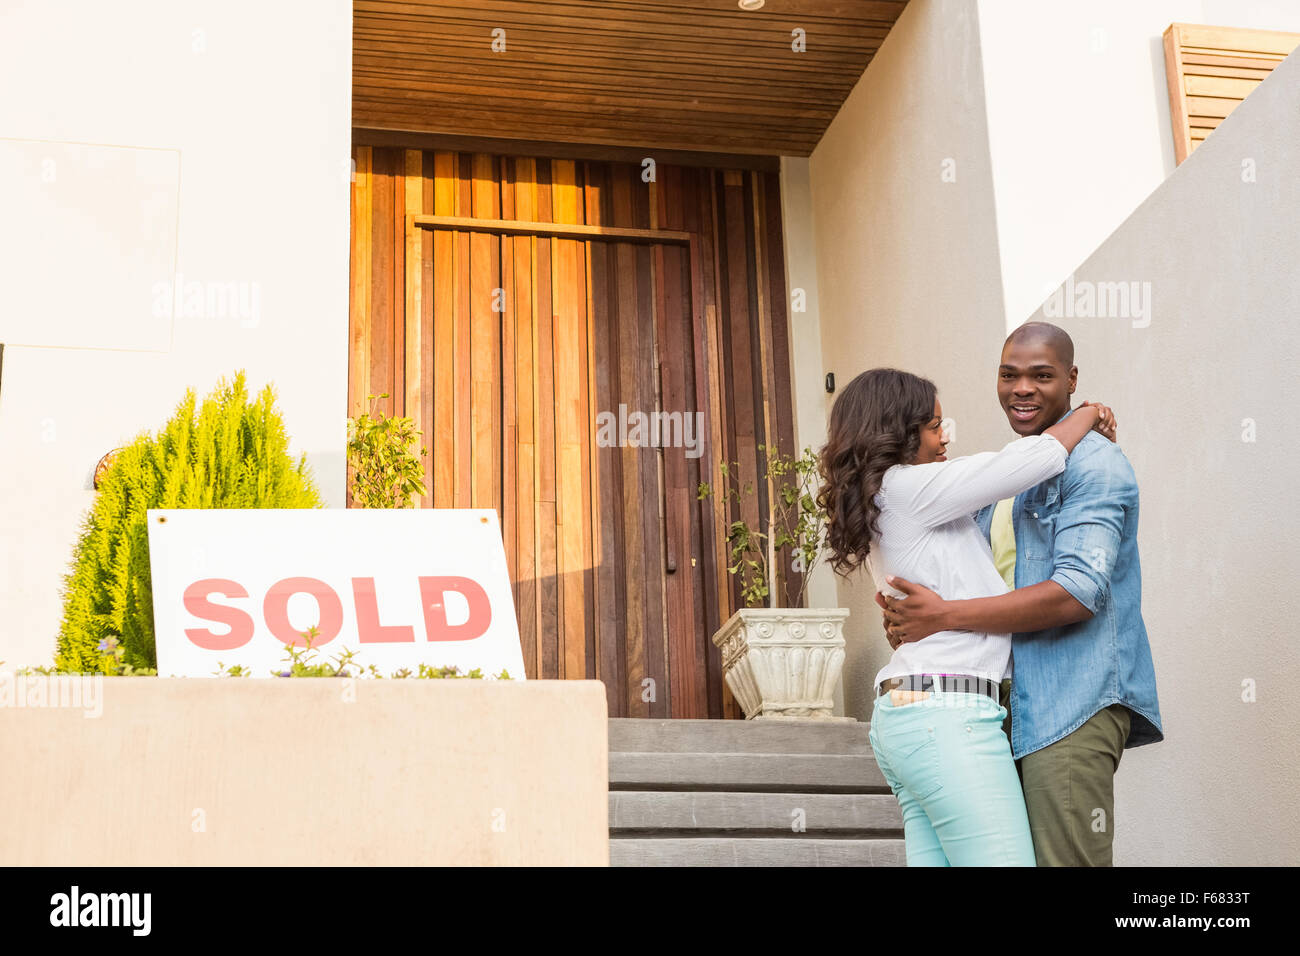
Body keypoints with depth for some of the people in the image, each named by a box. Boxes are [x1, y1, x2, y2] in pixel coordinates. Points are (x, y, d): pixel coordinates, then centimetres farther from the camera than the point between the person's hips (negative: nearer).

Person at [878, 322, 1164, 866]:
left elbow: (1076, 593, -20)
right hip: (1010, 701, 9)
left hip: (1072, 704, -9)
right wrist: (910, 614, 3)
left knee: (1065, 858, -10)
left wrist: (944, 615, -18)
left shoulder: (1093, 464, -8)